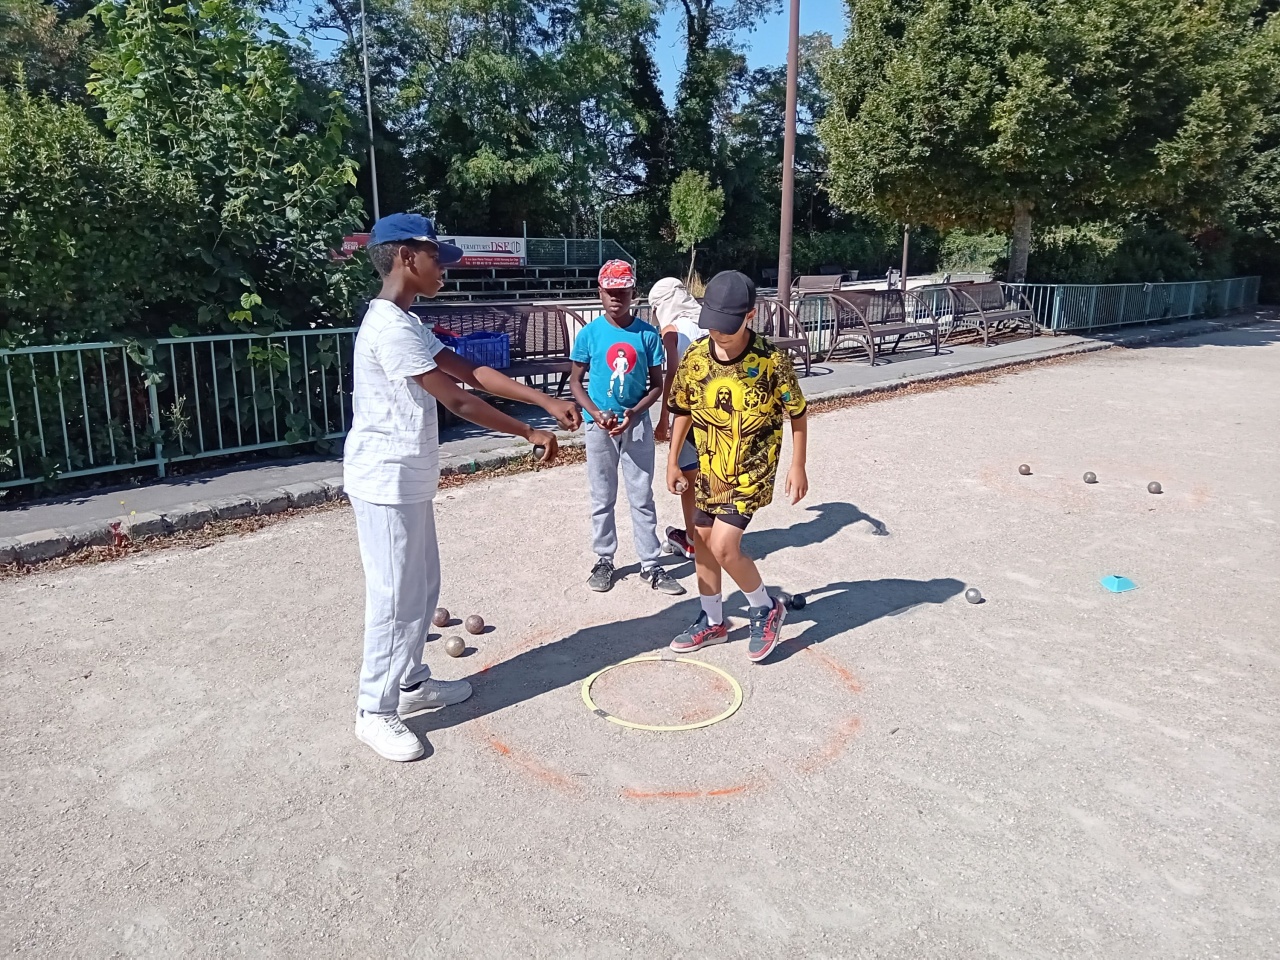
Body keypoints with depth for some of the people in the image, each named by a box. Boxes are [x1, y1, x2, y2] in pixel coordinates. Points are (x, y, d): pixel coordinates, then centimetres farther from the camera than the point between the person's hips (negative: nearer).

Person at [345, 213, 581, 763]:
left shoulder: (405, 323, 12)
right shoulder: (390, 329, -21)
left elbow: (471, 373, 8)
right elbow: (457, 400, -22)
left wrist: (546, 402, 1)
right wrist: (532, 434, -14)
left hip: (408, 482, 10)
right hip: (386, 484, -10)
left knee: (423, 588, 18)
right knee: (394, 599, 0)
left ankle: (411, 683, 33)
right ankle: (375, 711, 14)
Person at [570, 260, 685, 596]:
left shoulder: (647, 334, -4)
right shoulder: (589, 334, -6)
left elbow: (657, 384, 1)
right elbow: (576, 381, 0)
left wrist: (635, 412, -14)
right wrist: (596, 413, -15)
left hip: (637, 425, 1)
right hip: (599, 427, 0)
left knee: (642, 498, 8)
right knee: (602, 499, 11)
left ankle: (651, 566, 17)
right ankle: (604, 560, 26)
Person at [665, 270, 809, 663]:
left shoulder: (771, 361, -20)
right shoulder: (695, 357, -9)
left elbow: (797, 414, -7)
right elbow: (683, 410, 6)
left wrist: (798, 467, -4)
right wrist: (672, 461, 8)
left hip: (751, 470, -5)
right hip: (709, 468, 5)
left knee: (724, 546, -13)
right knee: (703, 543, 12)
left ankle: (767, 610, 13)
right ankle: (712, 622, 33)